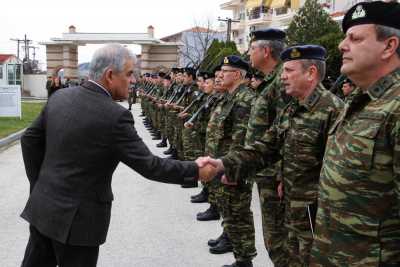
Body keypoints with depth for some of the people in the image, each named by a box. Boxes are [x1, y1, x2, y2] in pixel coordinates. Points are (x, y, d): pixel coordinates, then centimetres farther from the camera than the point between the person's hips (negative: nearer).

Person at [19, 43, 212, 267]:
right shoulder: (115, 116, -22)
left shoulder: (60, 97, 0)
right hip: (77, 218, -7)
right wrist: (195, 170, -9)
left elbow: (30, 139, 8)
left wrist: (38, 184, 16)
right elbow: (149, 166, -19)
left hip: (43, 206, 7)